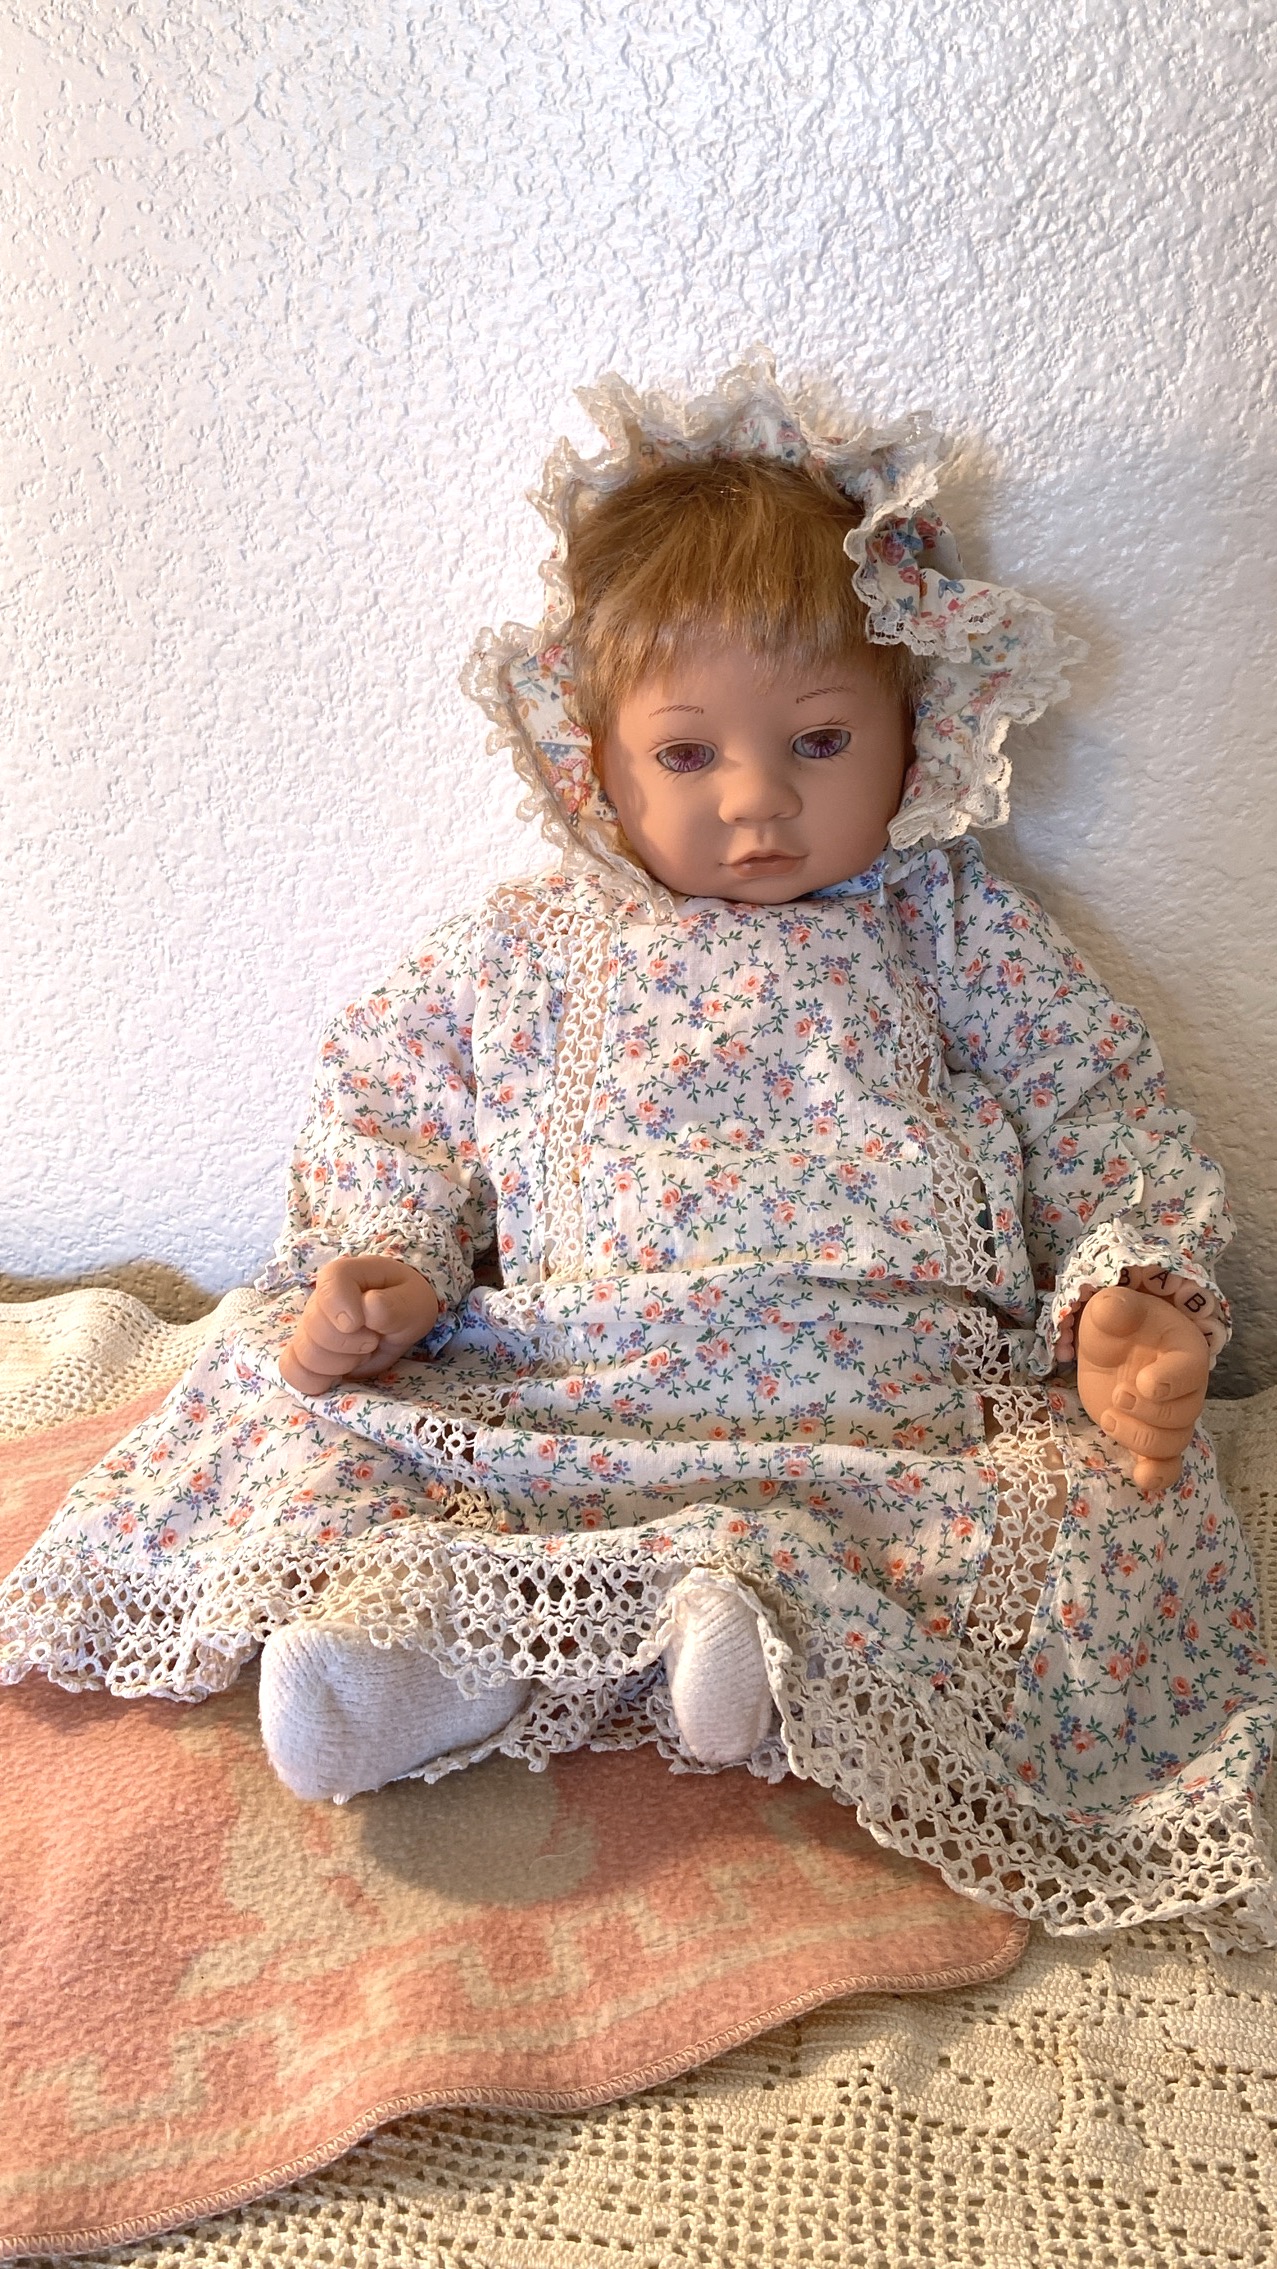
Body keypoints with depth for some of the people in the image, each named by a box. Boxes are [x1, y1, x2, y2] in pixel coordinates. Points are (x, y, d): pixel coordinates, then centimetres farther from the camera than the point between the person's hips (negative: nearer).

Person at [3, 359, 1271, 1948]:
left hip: (899, 1404, 0)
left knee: (1117, 1518, -26)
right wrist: (376, 1269, -2)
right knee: (289, 1409, -12)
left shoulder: (952, 935, 10)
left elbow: (1110, 1130, 10)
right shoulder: (521, 955, 12)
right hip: (565, 1394, 1)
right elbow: (390, 1117, 18)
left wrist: (1131, 1303, -8)